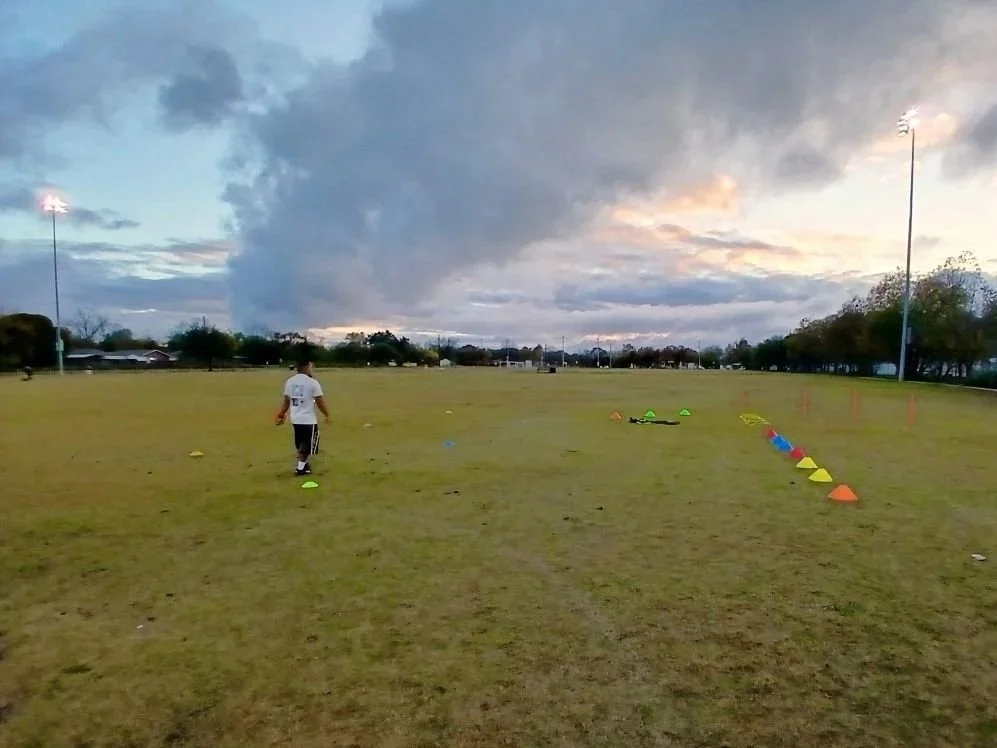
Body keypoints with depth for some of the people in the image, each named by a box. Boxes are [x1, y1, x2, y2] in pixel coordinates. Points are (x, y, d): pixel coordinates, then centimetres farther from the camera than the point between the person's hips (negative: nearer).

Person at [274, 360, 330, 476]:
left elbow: (286, 401, 11)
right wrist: (327, 414, 2)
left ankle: (302, 463, 34)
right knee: (308, 445, 7)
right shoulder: (312, 382, -15)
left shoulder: (289, 381, 3)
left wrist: (281, 414, 24)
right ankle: (301, 468, 8)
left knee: (300, 444, 22)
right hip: (308, 420, -6)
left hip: (295, 419, 6)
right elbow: (320, 402, -12)